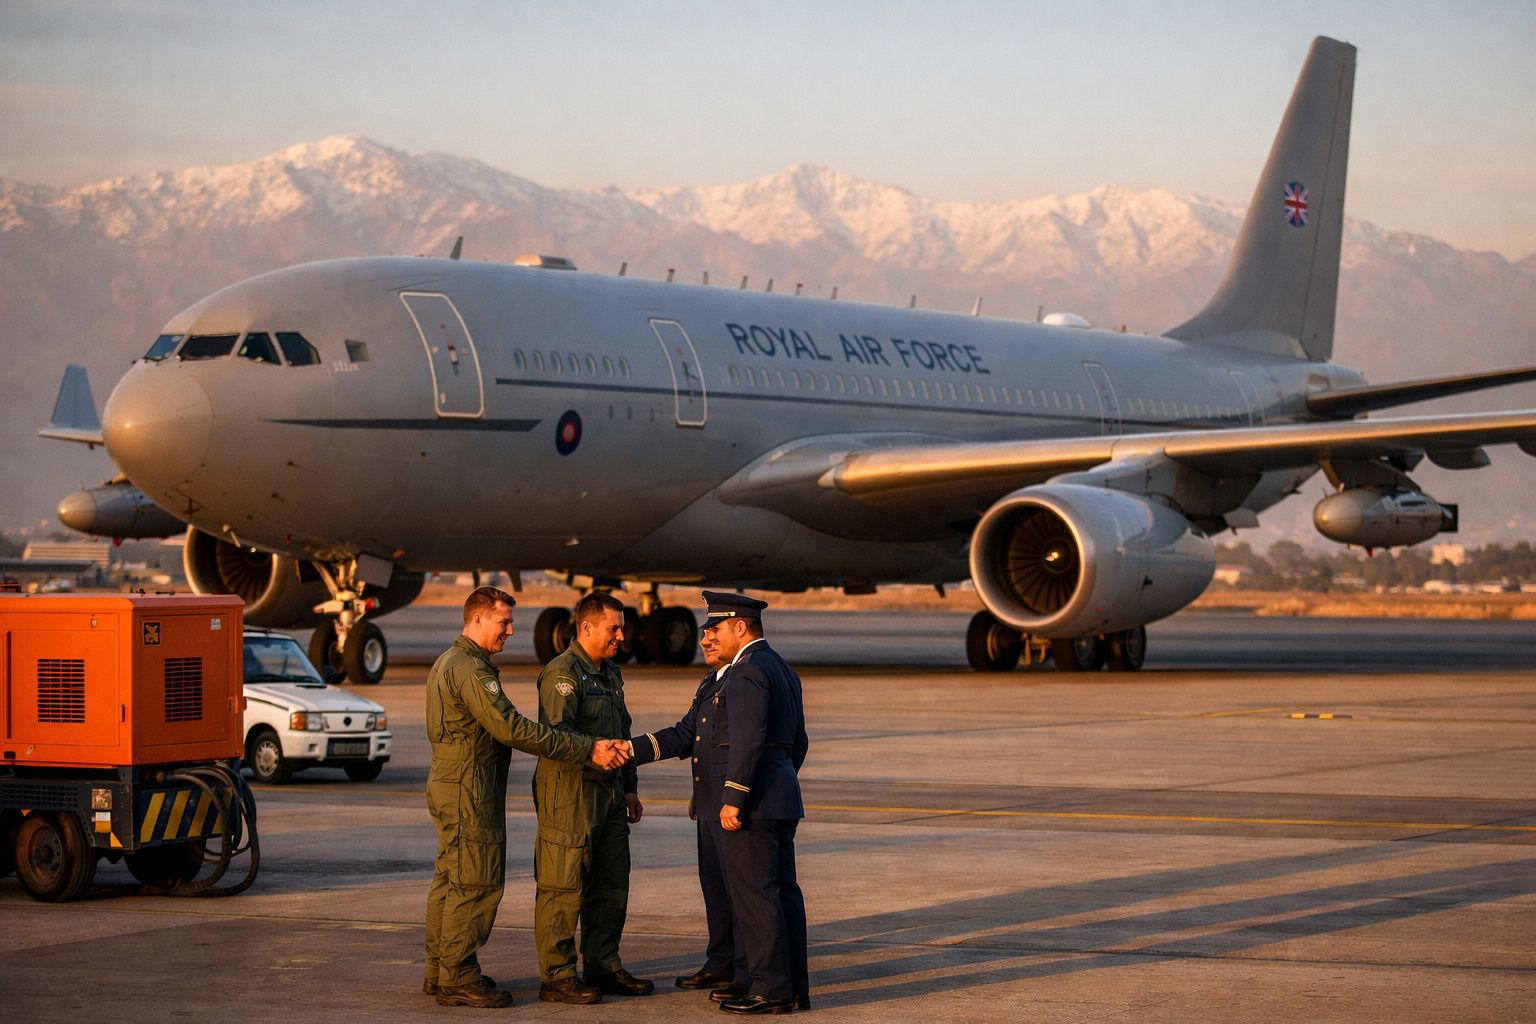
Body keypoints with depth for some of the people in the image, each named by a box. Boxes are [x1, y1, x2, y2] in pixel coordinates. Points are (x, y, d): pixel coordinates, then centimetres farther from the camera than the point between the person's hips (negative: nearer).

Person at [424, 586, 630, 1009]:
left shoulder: (448, 661, 16)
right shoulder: (470, 669, -20)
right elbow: (512, 728, -27)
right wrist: (587, 749, -27)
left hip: (448, 784, 11)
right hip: (468, 790, -11)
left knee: (450, 880, 15)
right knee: (477, 884, -7)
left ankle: (440, 972, 21)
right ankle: (457, 978, -4)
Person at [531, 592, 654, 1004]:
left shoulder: (610, 673, 18)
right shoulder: (562, 673, -12)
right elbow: (555, 732, -23)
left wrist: (629, 788, 22)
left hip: (608, 792, 9)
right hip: (569, 790, -9)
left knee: (611, 885, 13)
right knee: (563, 887, -6)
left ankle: (603, 967, 22)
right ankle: (556, 977, -2)